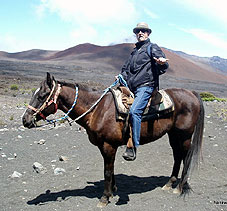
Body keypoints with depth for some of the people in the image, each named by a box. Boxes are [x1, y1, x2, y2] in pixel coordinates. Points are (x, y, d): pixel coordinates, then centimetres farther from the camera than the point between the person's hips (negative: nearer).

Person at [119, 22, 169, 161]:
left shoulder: (152, 48, 5)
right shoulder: (135, 51, 27)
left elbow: (164, 66, -10)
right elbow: (126, 68, 35)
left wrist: (162, 62, -35)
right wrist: (121, 77, 13)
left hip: (145, 86, -9)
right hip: (131, 88, 9)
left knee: (134, 111, -28)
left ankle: (133, 147, -27)